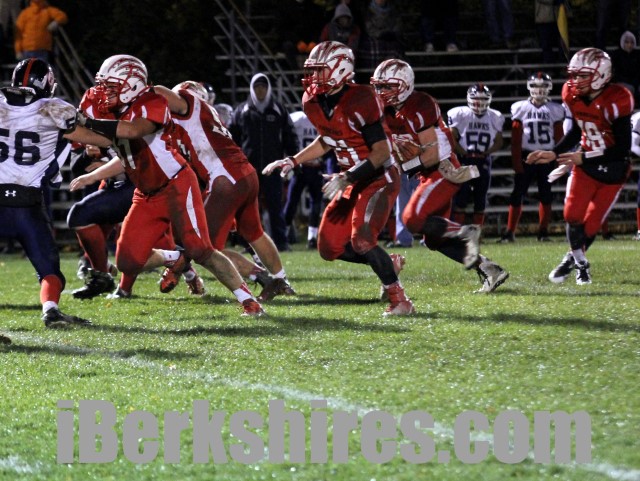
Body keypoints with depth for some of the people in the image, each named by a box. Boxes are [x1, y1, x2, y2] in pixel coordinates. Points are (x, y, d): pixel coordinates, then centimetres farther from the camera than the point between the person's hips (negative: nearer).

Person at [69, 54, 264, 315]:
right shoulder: (118, 114, 11)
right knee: (128, 262, -1)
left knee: (200, 251, -15)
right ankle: (175, 259, 26)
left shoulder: (152, 104, -16)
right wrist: (91, 177, 21)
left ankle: (248, 300, -5)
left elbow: (132, 130, -36)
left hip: (176, 186, -8)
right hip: (147, 196, 8)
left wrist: (88, 123, -35)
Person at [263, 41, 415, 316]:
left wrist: (347, 178, -30)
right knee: (330, 248, 5)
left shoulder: (359, 101, -25)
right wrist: (293, 162, 10)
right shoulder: (313, 103, -1)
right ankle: (389, 265, 25)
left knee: (361, 240, -26)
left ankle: (400, 301, -13)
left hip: (380, 179, -9)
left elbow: (382, 151, -24)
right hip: (352, 181, 9)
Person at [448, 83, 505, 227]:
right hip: (463, 161, -3)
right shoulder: (460, 115, -3)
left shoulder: (494, 118, 5)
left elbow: (498, 142, 9)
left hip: (483, 161, 3)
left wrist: (484, 153, -6)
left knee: (480, 199, 5)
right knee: (461, 197, -7)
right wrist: (464, 153, -11)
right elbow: (452, 139, -3)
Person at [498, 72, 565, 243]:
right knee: (517, 195, -3)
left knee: (545, 195, 4)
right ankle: (510, 232, 0)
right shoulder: (520, 108, 1)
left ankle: (543, 232, 12)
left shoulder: (555, 110, 4)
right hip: (526, 157, -1)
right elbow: (516, 139, -1)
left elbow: (559, 138, 5)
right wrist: (516, 162, -8)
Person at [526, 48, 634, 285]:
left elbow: (623, 149, -24)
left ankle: (573, 259, 26)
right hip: (585, 166, 4)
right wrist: (554, 154, 0)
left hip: (613, 170, -4)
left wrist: (583, 157, -27)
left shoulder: (616, 101, -28)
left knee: (592, 223, 2)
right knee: (573, 216, -6)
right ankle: (580, 262, 15)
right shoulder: (573, 95, -8)